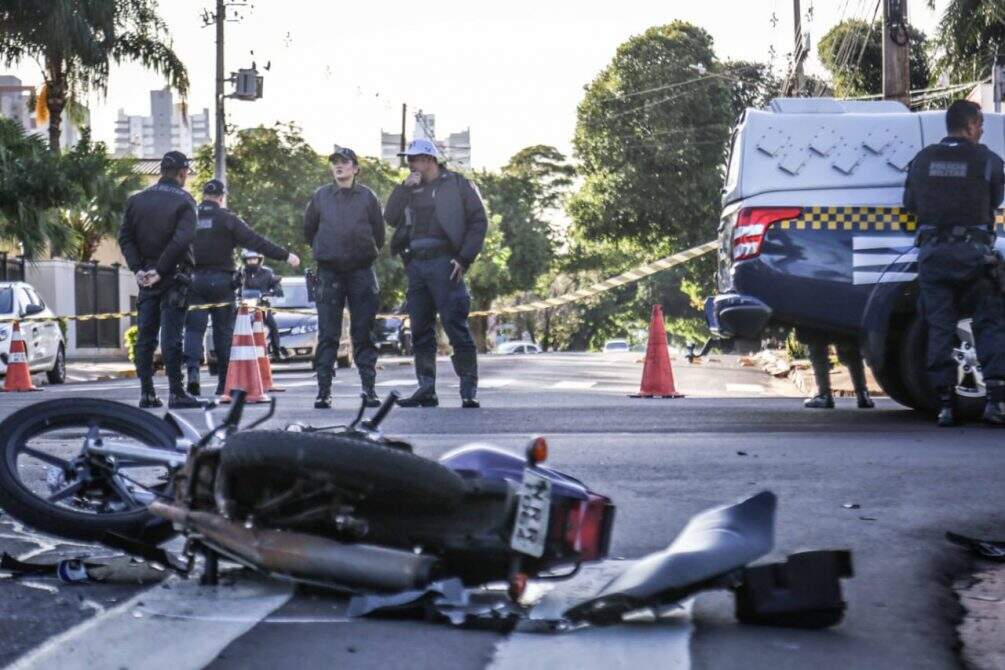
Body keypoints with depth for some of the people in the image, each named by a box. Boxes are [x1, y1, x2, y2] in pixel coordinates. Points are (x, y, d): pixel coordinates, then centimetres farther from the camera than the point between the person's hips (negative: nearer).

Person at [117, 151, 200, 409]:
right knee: (171, 336, -5)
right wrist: (161, 270, -15)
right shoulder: (184, 202, -7)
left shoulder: (136, 200, 9)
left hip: (146, 275, 5)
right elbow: (182, 240, -18)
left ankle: (146, 393, 8)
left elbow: (125, 238, 5)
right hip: (174, 276, -5)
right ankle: (176, 393, -5)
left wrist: (138, 269, -1)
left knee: (145, 336, 8)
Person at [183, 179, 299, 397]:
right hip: (220, 280, -2)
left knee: (194, 328, 2)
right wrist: (285, 256, -5)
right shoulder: (226, 218, -1)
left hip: (194, 281, 2)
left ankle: (193, 369, -21)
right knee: (223, 330, 5)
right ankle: (224, 381, 7)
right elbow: (256, 241, -7)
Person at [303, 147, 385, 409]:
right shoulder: (321, 196, 6)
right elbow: (309, 229, 17)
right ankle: (324, 390, 0)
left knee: (363, 333, 3)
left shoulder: (367, 197, 4)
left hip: (361, 271, 0)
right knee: (327, 334, -1)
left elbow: (378, 232, 11)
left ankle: (369, 387, 6)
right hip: (329, 272, 0)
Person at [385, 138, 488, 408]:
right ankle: (425, 389, 11)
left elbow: (479, 221, -1)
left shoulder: (456, 184, 4)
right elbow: (390, 218, 9)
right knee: (421, 330, 6)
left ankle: (469, 391, -9)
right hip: (415, 265, 6)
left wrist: (464, 259, -10)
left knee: (456, 325, -10)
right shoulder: (410, 190, 21)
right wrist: (404, 188, 0)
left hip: (443, 262, -6)